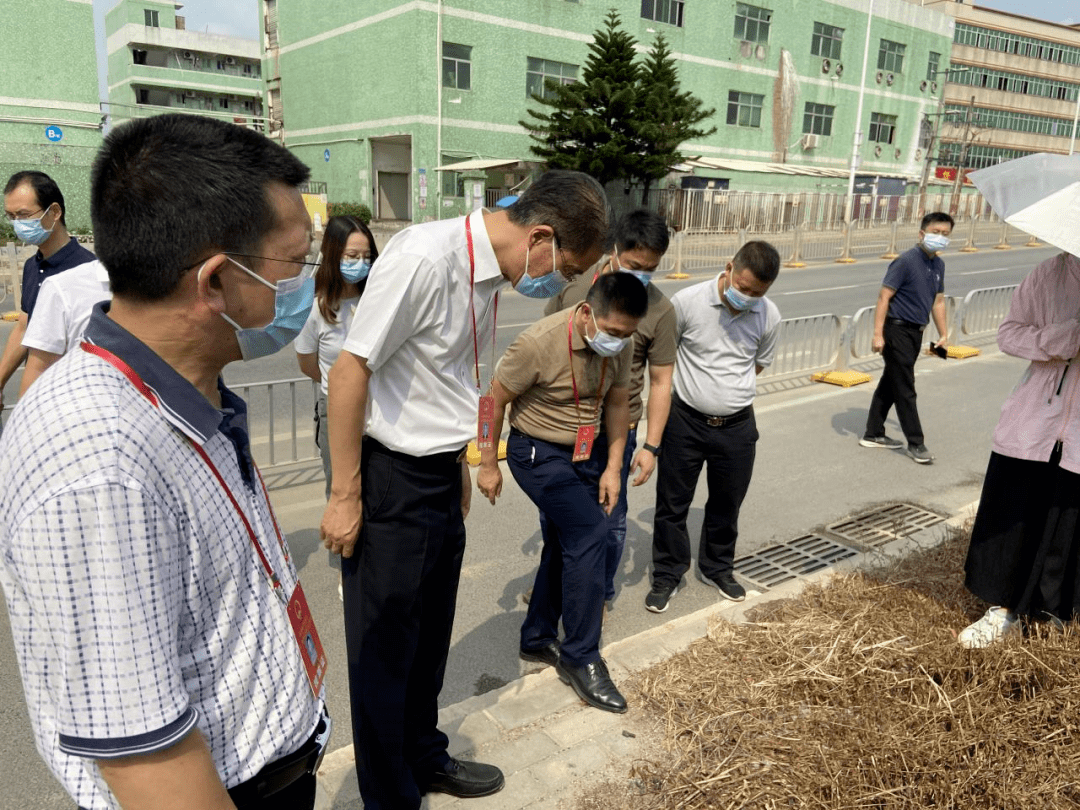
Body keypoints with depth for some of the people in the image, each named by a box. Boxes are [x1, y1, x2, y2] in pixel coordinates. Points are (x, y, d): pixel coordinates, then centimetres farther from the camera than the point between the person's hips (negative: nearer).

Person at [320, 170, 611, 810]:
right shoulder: (424, 257, -23)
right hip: (391, 481, -8)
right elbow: (350, 370, -21)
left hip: (441, 477, 8)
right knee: (384, 653, 10)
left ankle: (425, 759, 45)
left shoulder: (491, 272, 3)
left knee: (430, 639, 23)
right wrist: (345, 496, -16)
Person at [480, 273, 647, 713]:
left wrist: (612, 467, 1)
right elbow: (495, 400, -15)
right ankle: (581, 658, -2)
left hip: (586, 453, 7)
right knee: (589, 536, -17)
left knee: (565, 547, 13)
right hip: (539, 453, -7)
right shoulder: (538, 343, -26)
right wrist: (488, 465, -8)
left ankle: (537, 639, 33)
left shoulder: (620, 345, -9)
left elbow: (618, 404, 5)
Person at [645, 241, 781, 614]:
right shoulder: (687, 302, -17)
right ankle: (667, 574, 27)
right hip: (685, 421, -2)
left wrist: (730, 389, 6)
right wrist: (694, 387, 2)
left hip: (737, 426, 3)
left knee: (726, 503, 18)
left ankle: (717, 568, 40)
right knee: (672, 502, 8)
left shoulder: (769, 315, -7)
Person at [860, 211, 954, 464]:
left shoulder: (938, 265, 9)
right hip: (897, 329, -8)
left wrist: (943, 335, 16)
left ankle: (873, 434, 25)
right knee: (905, 389, -3)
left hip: (915, 332, 8)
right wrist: (878, 334, -21)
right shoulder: (906, 261, -14)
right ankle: (915, 444, 5)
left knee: (890, 384, 15)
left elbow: (938, 301, 18)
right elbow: (884, 296, -16)